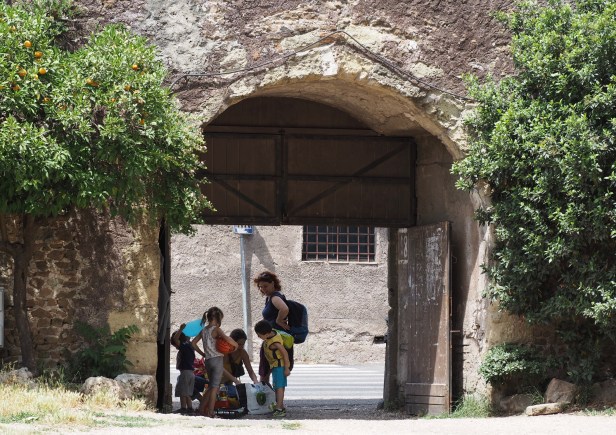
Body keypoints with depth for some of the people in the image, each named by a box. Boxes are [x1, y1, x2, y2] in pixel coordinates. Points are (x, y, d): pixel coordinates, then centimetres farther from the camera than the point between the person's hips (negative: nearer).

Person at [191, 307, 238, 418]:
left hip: (208, 361, 7)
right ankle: (210, 412, -8)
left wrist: (202, 354, 18)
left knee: (211, 386, 17)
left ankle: (202, 409, 14)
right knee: (215, 386, -4)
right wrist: (235, 344, -9)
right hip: (217, 359, -7)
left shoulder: (204, 330, 11)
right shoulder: (216, 329, -9)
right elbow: (227, 338, -26)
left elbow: (194, 343, 16)